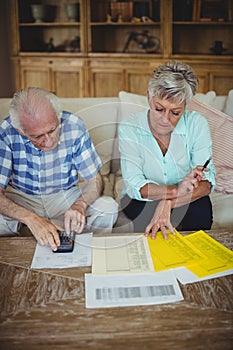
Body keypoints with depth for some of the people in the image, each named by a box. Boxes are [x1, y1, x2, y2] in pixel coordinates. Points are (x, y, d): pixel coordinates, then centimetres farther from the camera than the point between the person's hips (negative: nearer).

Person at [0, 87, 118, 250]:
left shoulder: (74, 125, -21)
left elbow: (94, 179, -14)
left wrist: (79, 205, -36)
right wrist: (31, 218, -45)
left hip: (65, 195, 2)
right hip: (20, 197, -1)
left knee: (108, 208, -24)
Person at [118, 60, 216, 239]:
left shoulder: (197, 124, -11)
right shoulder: (129, 127, -14)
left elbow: (207, 181, -19)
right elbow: (134, 185, -22)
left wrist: (168, 202, -36)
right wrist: (175, 190, -40)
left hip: (187, 202, 2)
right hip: (140, 202, -1)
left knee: (201, 208, -30)